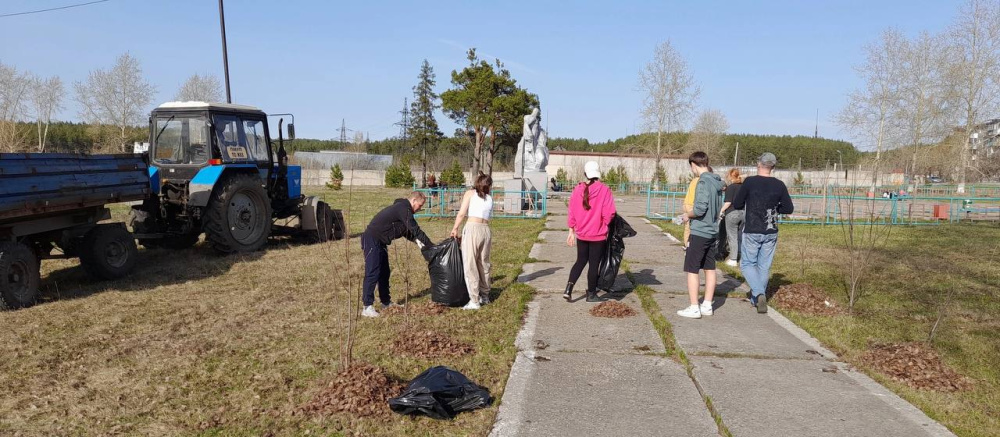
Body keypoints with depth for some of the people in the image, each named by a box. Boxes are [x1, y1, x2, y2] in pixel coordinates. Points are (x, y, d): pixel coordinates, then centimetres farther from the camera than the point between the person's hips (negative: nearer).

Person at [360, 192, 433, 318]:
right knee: (372, 273, -10)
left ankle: (386, 302, 24)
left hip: (380, 241, 11)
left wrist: (418, 240, 1)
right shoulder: (404, 209, -16)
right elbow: (415, 230, -18)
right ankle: (367, 307, -7)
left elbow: (407, 231, 19)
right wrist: (431, 246, -12)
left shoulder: (401, 208, 15)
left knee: (384, 273, 15)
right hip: (372, 240, -11)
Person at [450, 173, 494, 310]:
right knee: (484, 264, 18)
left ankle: (474, 301, -5)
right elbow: (486, 217, 13)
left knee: (470, 265, -3)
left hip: (473, 228, -5)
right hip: (486, 231, 5)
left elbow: (461, 213, -3)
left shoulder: (470, 193, 8)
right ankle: (485, 296, 29)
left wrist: (455, 229, 8)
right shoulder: (490, 198, 20)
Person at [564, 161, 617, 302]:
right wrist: (603, 225, 6)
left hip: (581, 234, 4)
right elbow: (609, 213, -14)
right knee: (594, 264, 8)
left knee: (580, 261, 18)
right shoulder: (604, 190, -12)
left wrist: (571, 231, 10)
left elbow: (572, 212, 2)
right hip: (598, 235, -4)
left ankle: (569, 288, 4)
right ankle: (591, 295, 19)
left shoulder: (577, 190, -2)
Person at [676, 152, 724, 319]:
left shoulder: (704, 182, -17)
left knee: (691, 270, -1)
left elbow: (700, 208, -22)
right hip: (713, 231, 9)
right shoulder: (716, 182, 9)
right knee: (710, 269, 13)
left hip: (700, 232, -9)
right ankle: (707, 305, 20)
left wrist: (688, 216, -4)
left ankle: (694, 308, 1)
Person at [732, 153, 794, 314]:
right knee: (764, 266, 13)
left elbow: (736, 204, -5)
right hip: (771, 232, 3)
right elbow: (789, 209, 3)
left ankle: (758, 293, -13)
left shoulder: (750, 182, -11)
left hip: (751, 232, -3)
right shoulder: (779, 185, -2)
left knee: (747, 264, 8)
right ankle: (756, 299, 20)